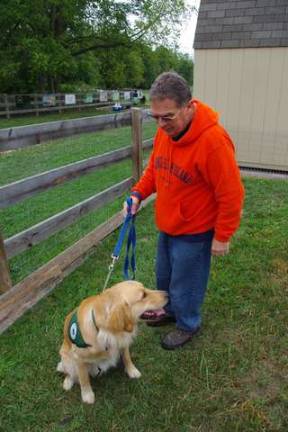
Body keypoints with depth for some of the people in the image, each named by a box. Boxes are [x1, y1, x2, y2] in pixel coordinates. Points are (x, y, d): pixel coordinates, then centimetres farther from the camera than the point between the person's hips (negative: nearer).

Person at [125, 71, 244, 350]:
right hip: (166, 226, 7)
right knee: (164, 276, 25)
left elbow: (231, 195, -21)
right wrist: (139, 193, -6)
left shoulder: (213, 140, -28)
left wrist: (222, 237, -14)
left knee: (185, 285, 12)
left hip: (194, 233, -7)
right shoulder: (164, 132, -5)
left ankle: (187, 325, 40)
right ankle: (171, 310, 52)